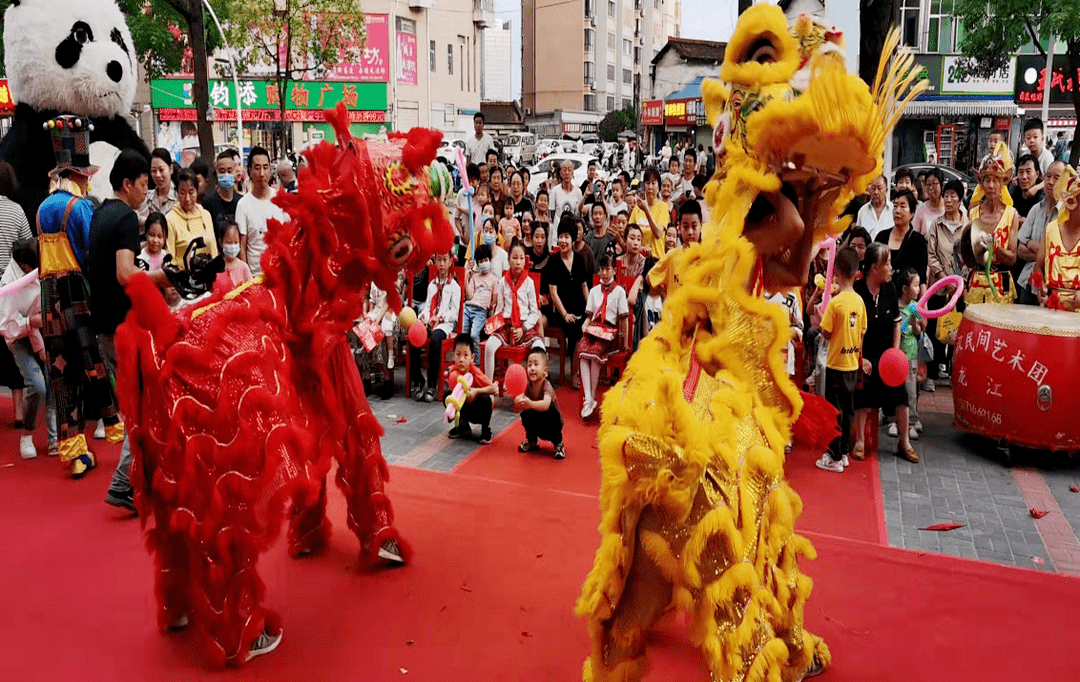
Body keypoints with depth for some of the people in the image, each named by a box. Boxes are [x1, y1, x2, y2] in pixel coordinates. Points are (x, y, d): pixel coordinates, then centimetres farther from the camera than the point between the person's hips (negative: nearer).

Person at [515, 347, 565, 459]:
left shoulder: (546, 386, -29)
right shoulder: (528, 385, -13)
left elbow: (546, 404, -49)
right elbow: (516, 408, -22)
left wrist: (531, 404, -68)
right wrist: (518, 401, -45)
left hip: (552, 425, -4)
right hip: (538, 427, 5)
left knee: (550, 411, -32)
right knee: (525, 414, -20)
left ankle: (558, 444, -10)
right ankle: (532, 441, 8)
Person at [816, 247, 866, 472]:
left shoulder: (835, 302, -17)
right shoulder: (859, 301, 1)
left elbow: (826, 334, -13)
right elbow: (862, 333, 8)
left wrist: (820, 317, 5)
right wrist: (860, 358, 19)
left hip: (836, 364, -6)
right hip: (853, 364, 6)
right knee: (848, 410, 15)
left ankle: (835, 458, 8)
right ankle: (844, 452, 25)